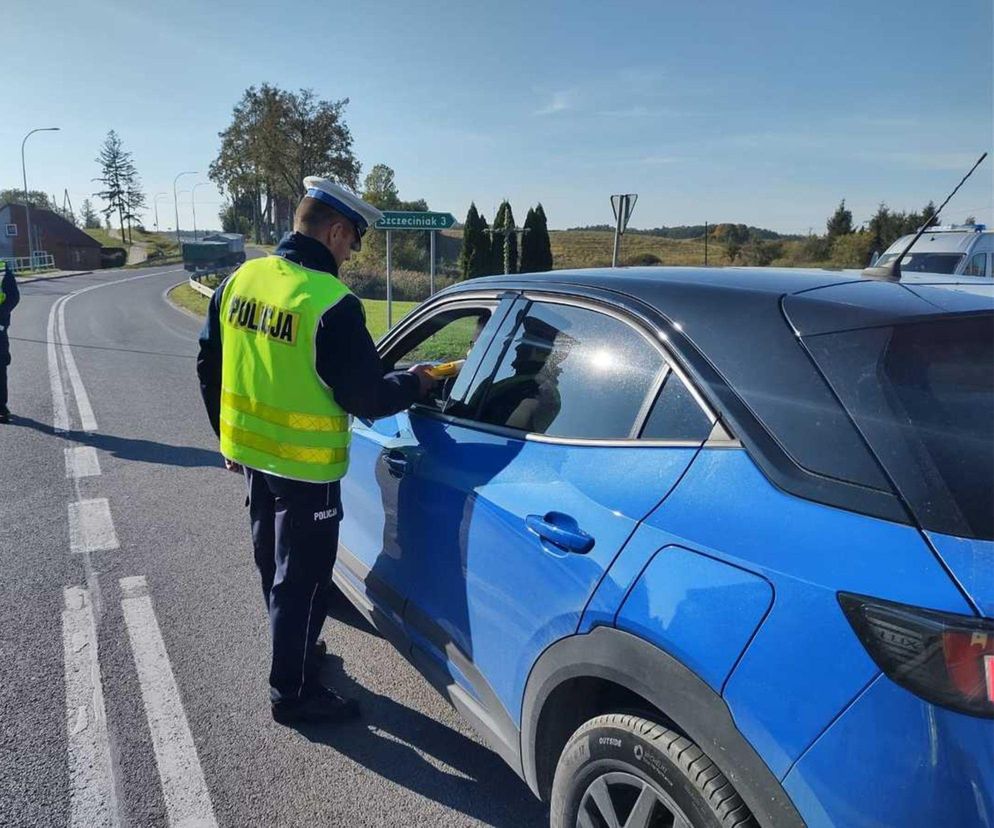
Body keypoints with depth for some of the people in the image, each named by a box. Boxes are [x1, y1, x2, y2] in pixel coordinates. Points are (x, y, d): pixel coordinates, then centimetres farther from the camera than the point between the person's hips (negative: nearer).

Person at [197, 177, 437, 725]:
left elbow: (208, 367, 9)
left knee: (275, 566, 24)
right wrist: (416, 382, 1)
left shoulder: (240, 279, 1)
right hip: (304, 465, -8)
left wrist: (228, 437, 20)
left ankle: (296, 652, 45)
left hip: (250, 451, 8)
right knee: (301, 579, 8)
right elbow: (368, 400, -18)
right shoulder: (332, 305, -23)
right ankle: (292, 693, 23)